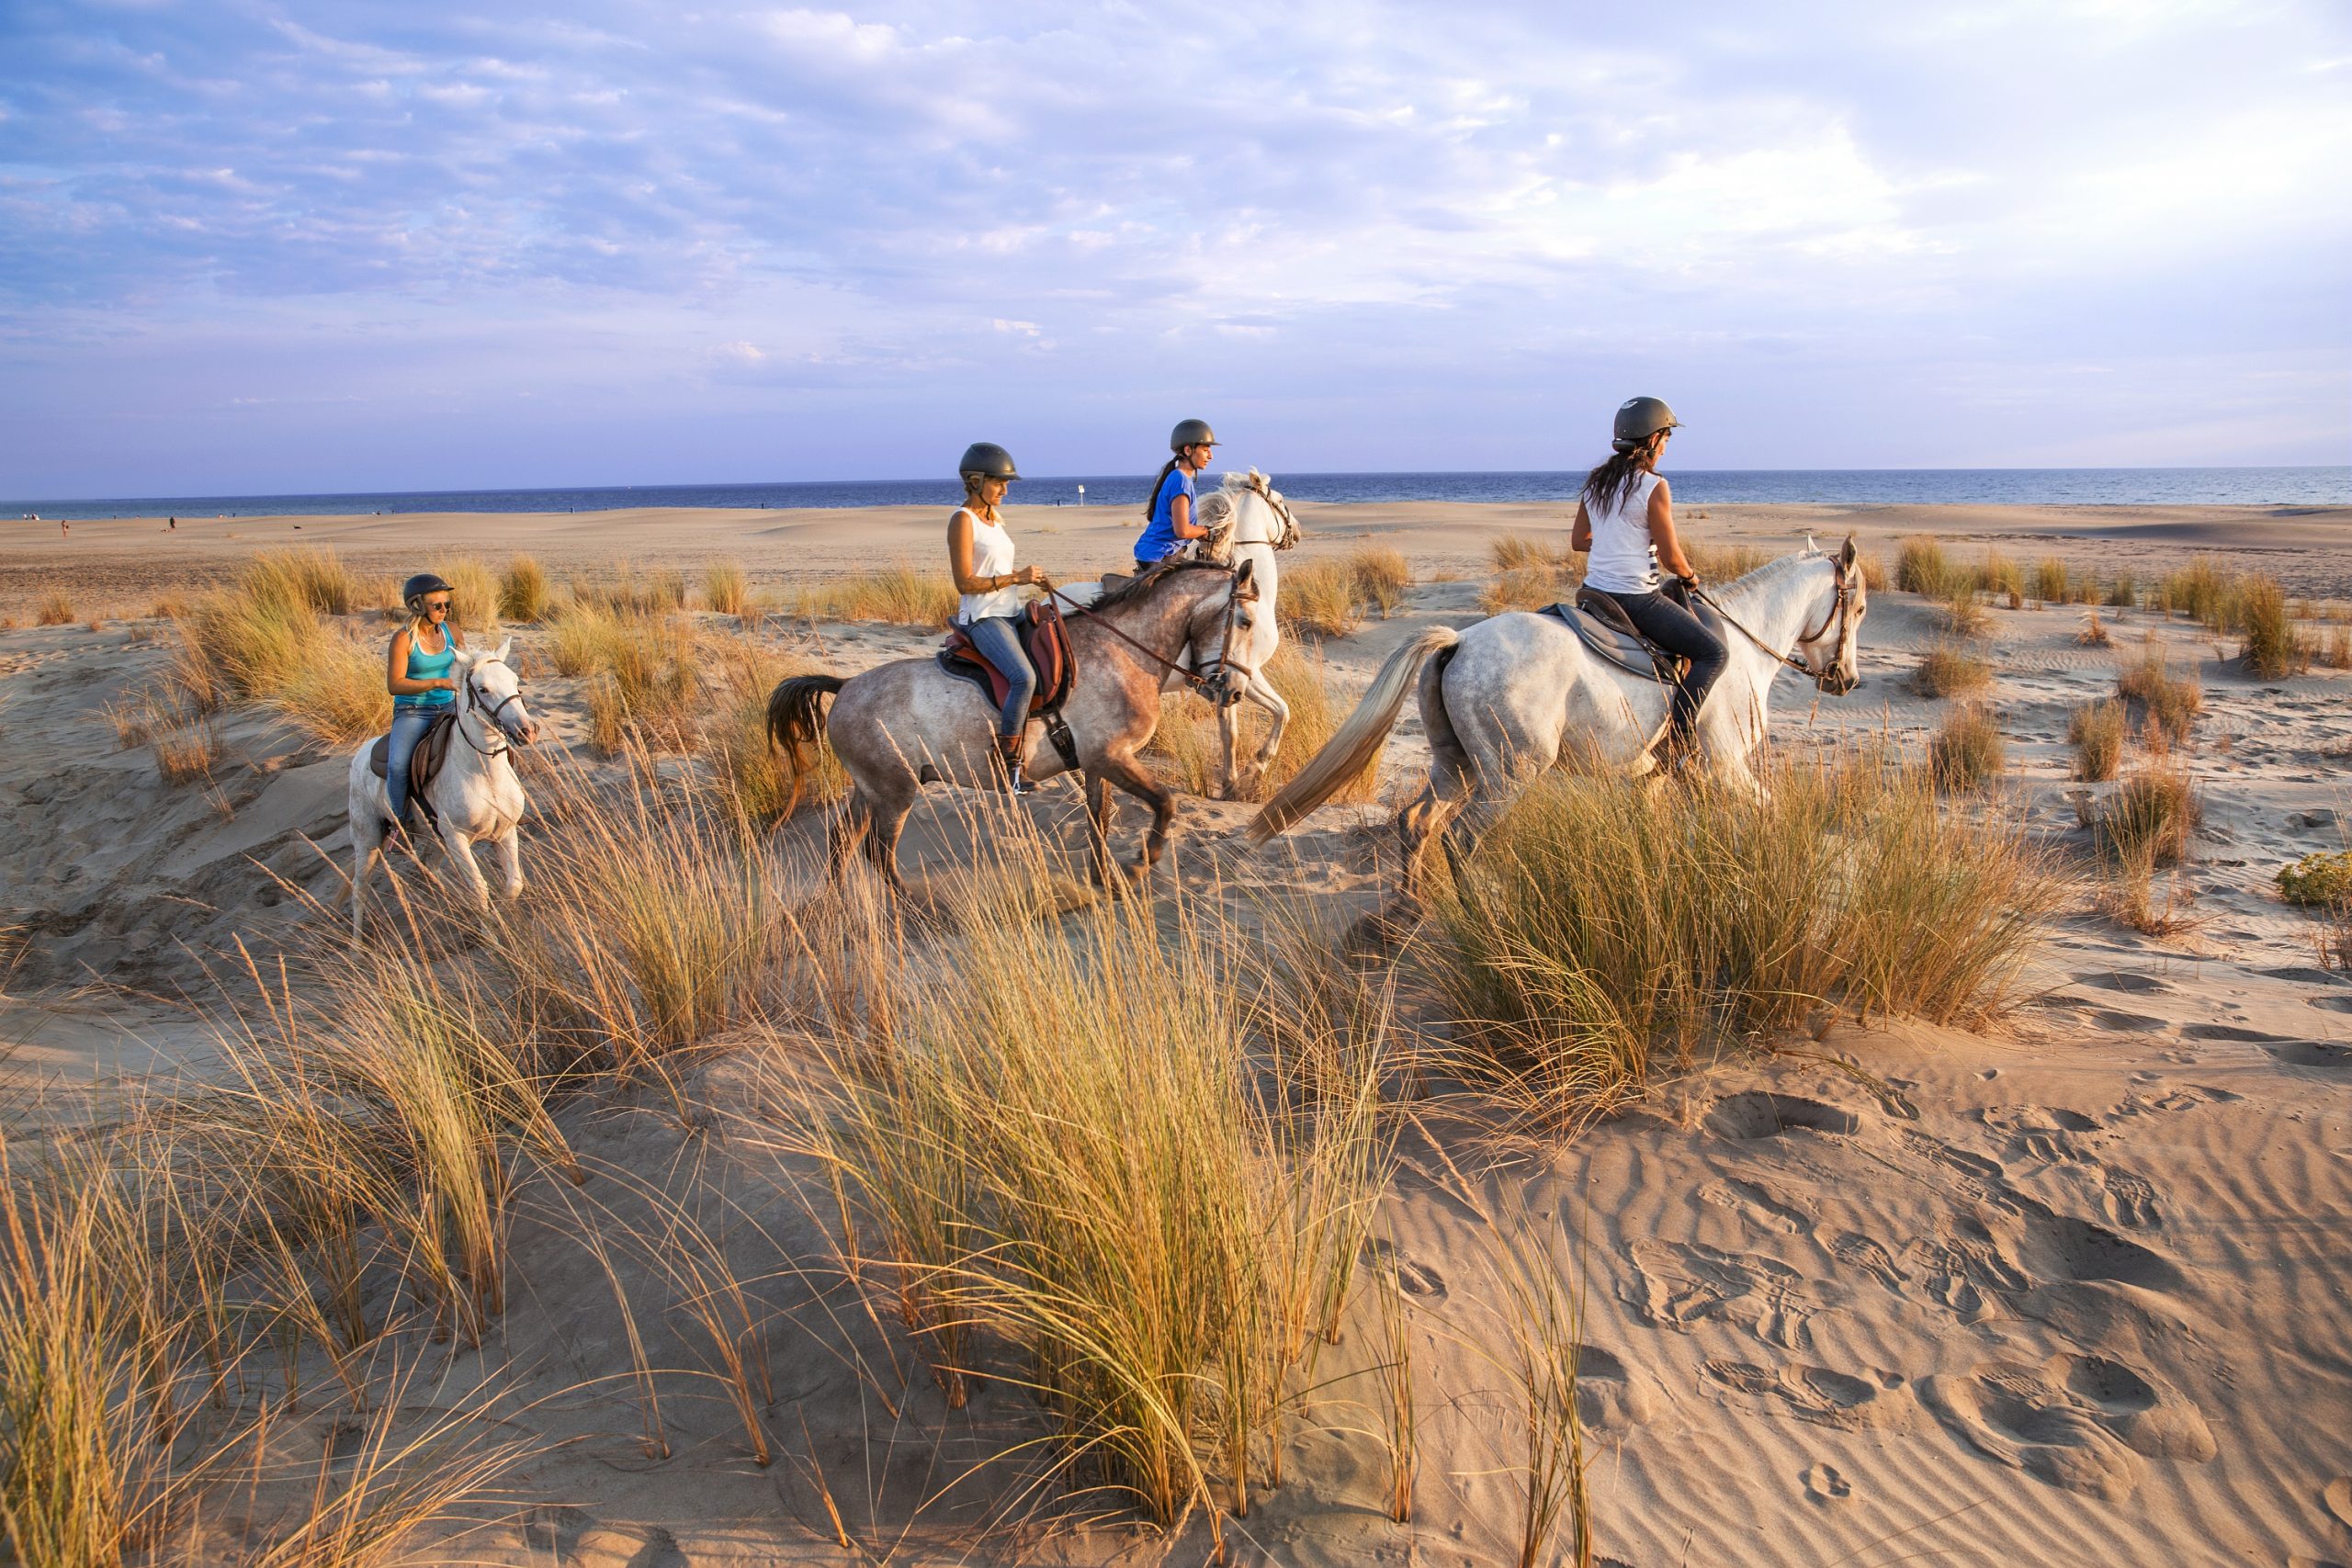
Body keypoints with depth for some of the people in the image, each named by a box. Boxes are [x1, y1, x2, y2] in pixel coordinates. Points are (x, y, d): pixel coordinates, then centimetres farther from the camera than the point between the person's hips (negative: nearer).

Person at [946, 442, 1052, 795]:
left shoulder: (994, 517, 15)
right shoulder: (963, 521, -11)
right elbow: (965, 582, -17)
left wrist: (1030, 577, 4)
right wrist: (1016, 578, -20)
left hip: (1010, 613, 10)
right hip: (983, 617, -10)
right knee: (1024, 677, -28)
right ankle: (1008, 763, -21)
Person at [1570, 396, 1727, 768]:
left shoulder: (1595, 482, 7)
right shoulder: (1654, 487, -13)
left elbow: (1579, 540, 15)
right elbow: (1671, 558, -11)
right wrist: (1690, 577, 10)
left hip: (1595, 593, 8)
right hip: (1636, 599, -8)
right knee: (1714, 652, 0)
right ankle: (1677, 741, -11)